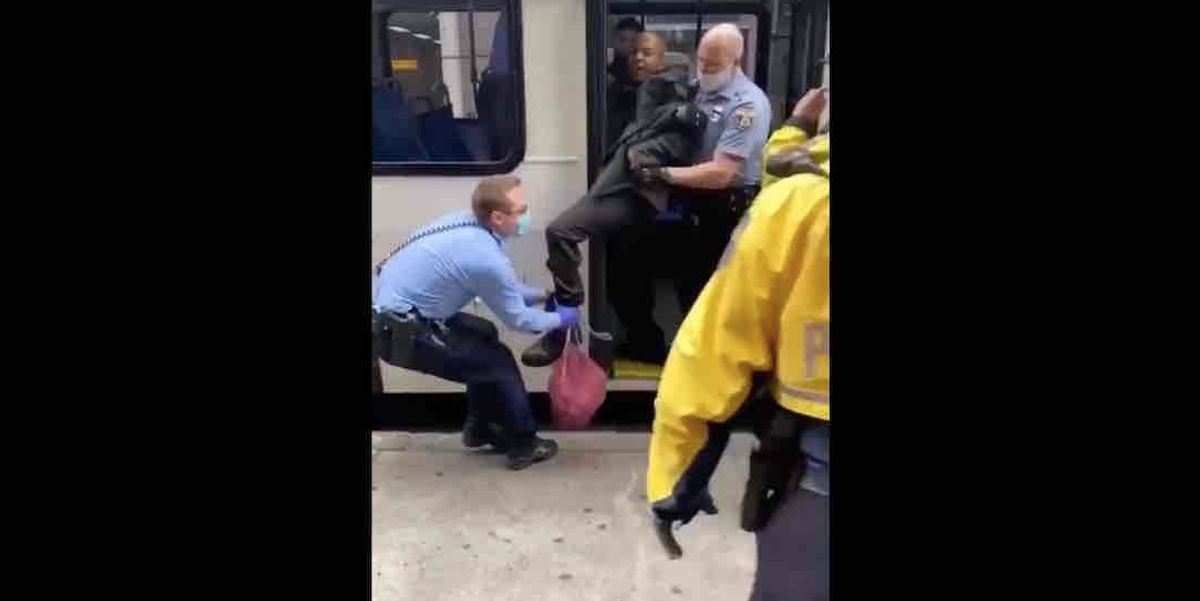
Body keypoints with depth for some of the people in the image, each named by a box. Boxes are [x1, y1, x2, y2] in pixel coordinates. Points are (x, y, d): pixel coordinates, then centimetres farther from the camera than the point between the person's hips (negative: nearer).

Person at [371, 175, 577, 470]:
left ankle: (481, 427, 33)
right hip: (398, 331, -9)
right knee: (498, 361, 0)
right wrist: (560, 319, 8)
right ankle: (524, 444, 15)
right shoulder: (487, 259, -24)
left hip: (390, 306, 9)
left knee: (485, 335, 21)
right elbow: (518, 318, -8)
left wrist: (542, 294, 18)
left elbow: (501, 288, 17)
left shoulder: (467, 224, 1)